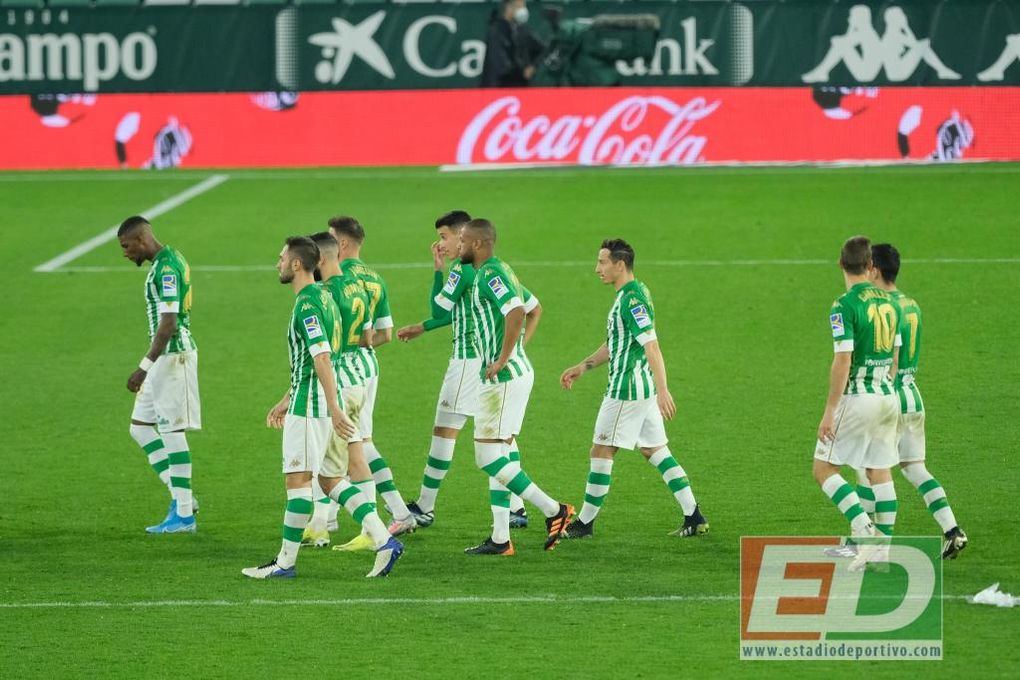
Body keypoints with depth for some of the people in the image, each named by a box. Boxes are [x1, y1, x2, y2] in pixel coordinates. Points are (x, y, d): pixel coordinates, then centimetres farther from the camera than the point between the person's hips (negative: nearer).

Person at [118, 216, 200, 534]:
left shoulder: (166, 268, -18)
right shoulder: (169, 260, 14)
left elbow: (168, 323, -24)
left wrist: (145, 367, -24)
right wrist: (149, 366, 25)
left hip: (173, 354, -11)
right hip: (166, 356, 11)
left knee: (173, 431, -6)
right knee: (140, 426, 13)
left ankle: (184, 515, -1)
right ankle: (182, 497, 15)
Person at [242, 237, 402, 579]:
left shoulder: (307, 304, -16)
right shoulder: (321, 297, 16)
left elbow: (322, 359, -24)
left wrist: (334, 408, -28)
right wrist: (285, 401, 29)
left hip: (309, 405, -10)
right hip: (319, 402, 10)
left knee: (298, 479, -3)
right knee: (330, 479, 12)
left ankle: (286, 561, 2)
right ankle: (384, 540, 3)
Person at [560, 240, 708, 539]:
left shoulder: (631, 300, -19)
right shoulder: (633, 293, 14)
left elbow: (652, 347, -27)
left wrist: (663, 390, -33)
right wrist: (584, 366, 23)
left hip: (627, 390, -10)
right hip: (643, 389, 10)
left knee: (601, 451, -1)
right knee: (655, 450, 11)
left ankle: (585, 523, 7)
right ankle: (694, 518, 8)